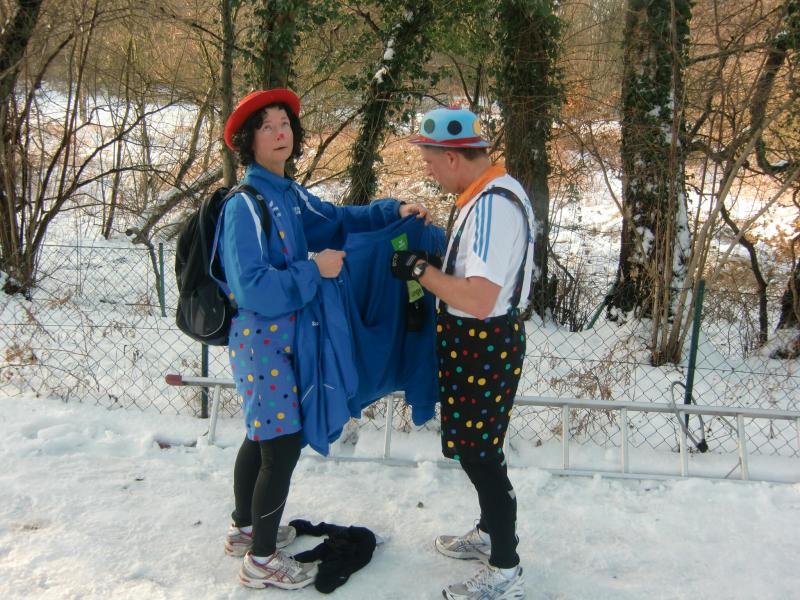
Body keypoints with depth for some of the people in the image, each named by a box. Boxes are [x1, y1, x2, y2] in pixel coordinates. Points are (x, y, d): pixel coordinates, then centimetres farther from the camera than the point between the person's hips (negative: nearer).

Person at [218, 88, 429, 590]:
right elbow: (252, 288, -26)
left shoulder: (291, 194, 6)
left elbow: (338, 221, 18)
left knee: (264, 434, 21)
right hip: (263, 340, -9)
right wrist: (314, 270, -23)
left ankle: (246, 529, 40)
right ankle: (261, 561, 13)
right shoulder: (245, 205, -20)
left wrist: (393, 211, 5)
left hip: (282, 337, 9)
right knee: (283, 445, -3)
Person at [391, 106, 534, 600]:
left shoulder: (493, 205, -25)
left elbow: (478, 300, -32)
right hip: (478, 340, 10)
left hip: (483, 346, -10)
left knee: (479, 454, 2)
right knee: (479, 447, 23)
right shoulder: (489, 191, 6)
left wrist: (419, 269, -21)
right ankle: (491, 533, 43)